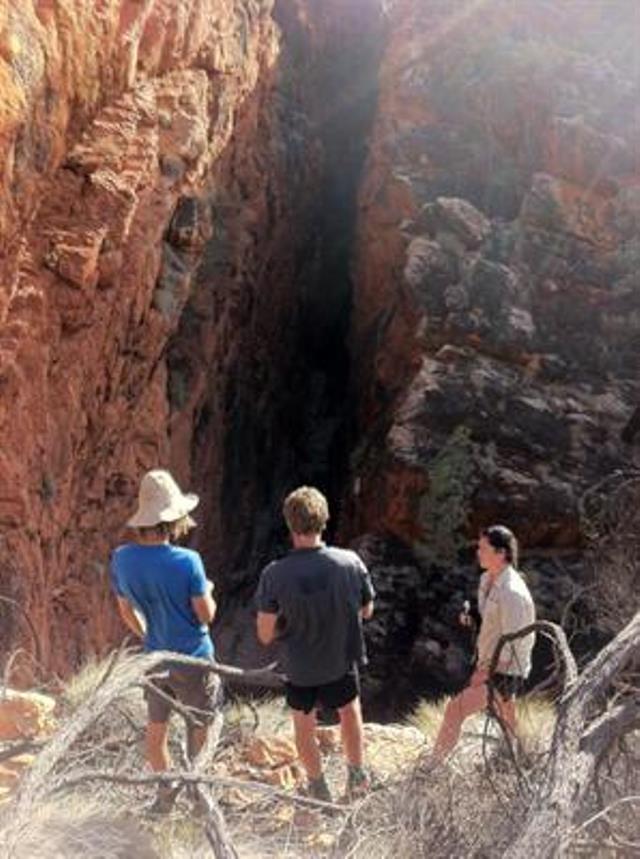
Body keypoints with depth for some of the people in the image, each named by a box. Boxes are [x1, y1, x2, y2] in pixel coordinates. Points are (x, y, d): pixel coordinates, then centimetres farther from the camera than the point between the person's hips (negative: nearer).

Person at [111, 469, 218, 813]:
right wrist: (207, 591, 5)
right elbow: (206, 615, -17)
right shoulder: (186, 561, -25)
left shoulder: (121, 558, -9)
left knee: (155, 729, 21)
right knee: (198, 730, 15)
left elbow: (126, 611, 5)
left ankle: (165, 794, 35)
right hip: (192, 660, -5)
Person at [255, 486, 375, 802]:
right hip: (342, 659, 1)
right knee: (350, 710, 30)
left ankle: (319, 789, 40)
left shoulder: (275, 575, -26)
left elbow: (265, 635, -18)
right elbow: (366, 611, -5)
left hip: (299, 666, -1)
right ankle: (357, 775, 44)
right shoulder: (350, 562, -22)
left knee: (304, 725, 24)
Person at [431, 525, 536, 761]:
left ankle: (434, 765, 1)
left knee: (455, 709, -10)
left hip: (503, 672, -9)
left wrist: (485, 670, -22)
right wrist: (471, 616, 0)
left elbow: (512, 644, -24)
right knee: (506, 725, 23)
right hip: (493, 666, 9)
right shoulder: (487, 580, 3)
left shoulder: (512, 592, -25)